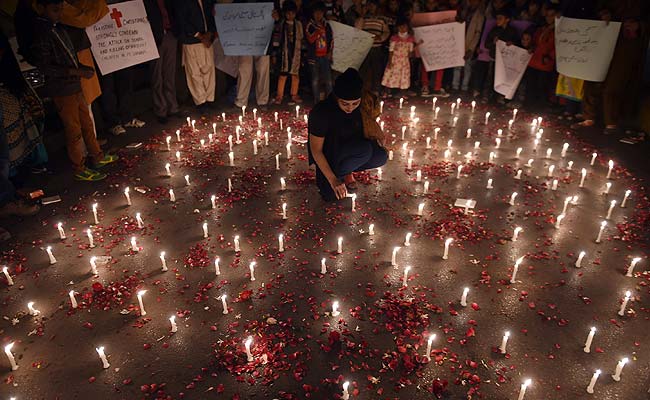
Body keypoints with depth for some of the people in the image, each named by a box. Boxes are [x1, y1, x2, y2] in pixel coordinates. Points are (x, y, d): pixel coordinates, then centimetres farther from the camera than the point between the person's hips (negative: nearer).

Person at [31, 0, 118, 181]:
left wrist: (82, 67, 5)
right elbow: (44, 66, -21)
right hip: (61, 90, -8)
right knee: (74, 131, 0)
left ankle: (98, 157, 33)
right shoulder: (40, 32, -16)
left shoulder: (57, 27, 10)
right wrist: (76, 71, -23)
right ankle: (80, 170, 12)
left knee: (87, 123, 18)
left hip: (74, 86, 8)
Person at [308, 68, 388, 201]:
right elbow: (316, 150, -22)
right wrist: (333, 180, -27)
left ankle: (346, 171, 4)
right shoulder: (321, 113, -29)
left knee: (381, 157, -21)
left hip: (350, 149, 5)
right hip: (328, 153, -5)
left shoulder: (362, 104, -14)